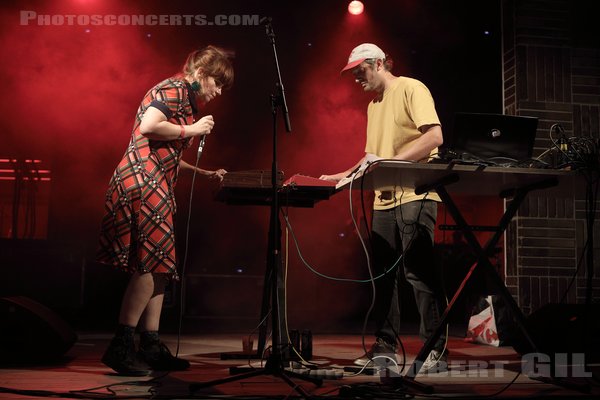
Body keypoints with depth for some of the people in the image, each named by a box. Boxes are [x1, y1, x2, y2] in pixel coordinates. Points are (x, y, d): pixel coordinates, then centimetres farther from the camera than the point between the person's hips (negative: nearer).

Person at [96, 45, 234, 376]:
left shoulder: (187, 100, 25)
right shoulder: (173, 89, -5)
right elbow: (148, 126, -22)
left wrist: (204, 173, 19)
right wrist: (191, 130, -11)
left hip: (156, 186, 11)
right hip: (142, 183, -11)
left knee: (158, 266, 7)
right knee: (152, 264, -12)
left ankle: (151, 347, 11)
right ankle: (121, 347, -9)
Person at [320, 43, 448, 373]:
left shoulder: (411, 89, -2)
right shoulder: (373, 105, 22)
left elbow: (434, 136, -14)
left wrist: (392, 162, -20)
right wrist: (344, 175, 15)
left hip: (415, 194, -8)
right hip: (384, 198, 8)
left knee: (418, 270, -10)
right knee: (383, 272, 7)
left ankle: (436, 348, -3)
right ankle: (385, 346, 14)